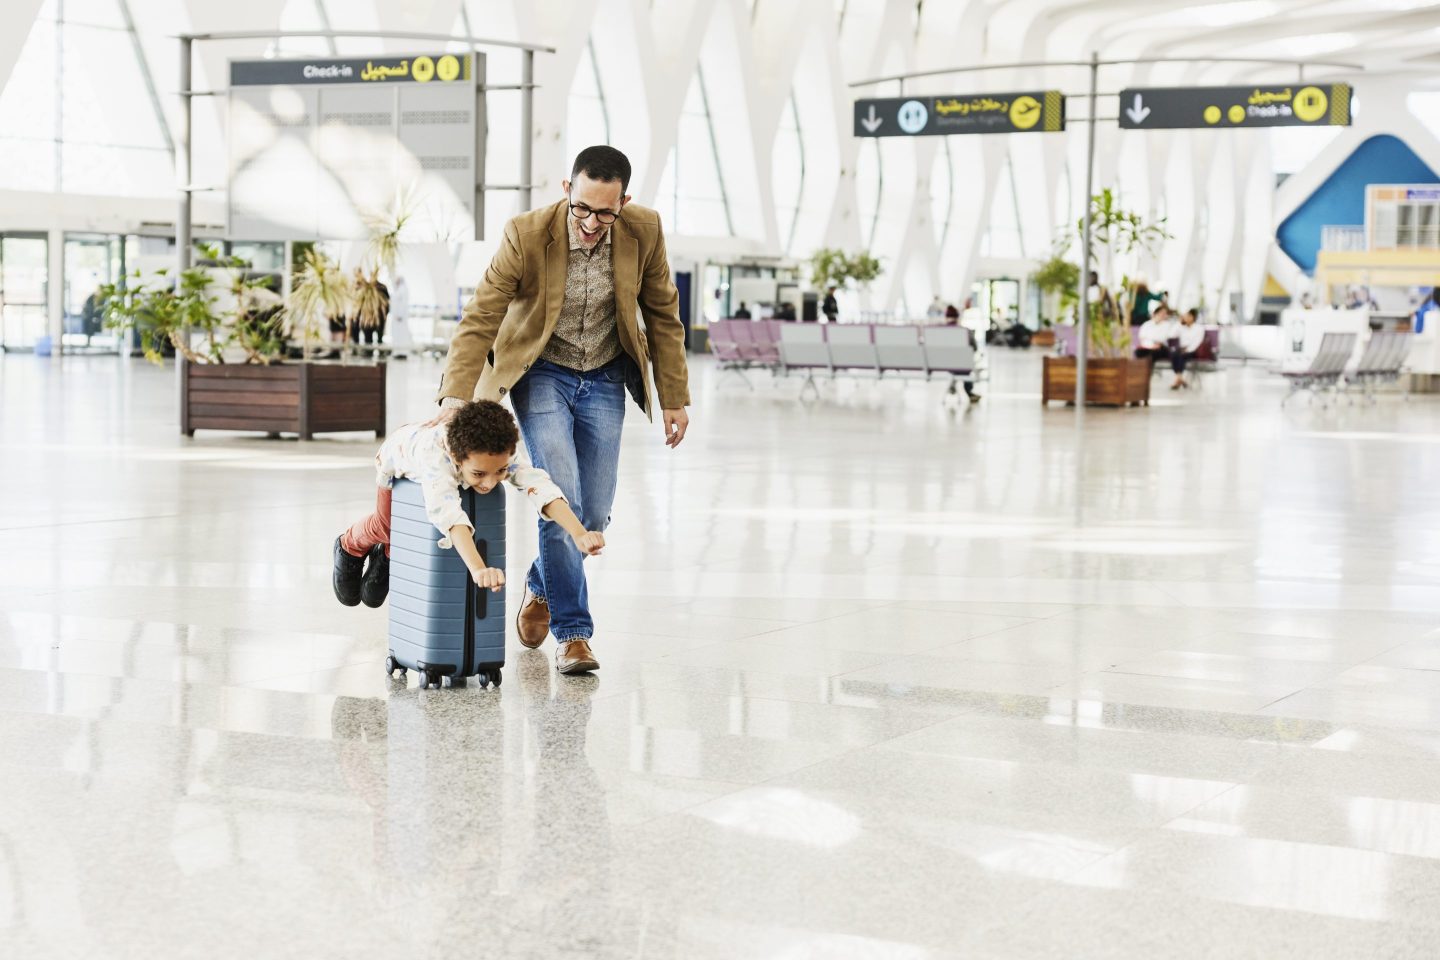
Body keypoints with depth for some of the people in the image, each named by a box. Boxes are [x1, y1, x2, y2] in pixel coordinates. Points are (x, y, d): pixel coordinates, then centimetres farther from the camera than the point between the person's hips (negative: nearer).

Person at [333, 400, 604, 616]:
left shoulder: (503, 457, -44)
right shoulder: (437, 457, -55)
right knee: (387, 526, 9)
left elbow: (542, 487, -56)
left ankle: (385, 557, 40)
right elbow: (447, 511, -70)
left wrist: (579, 534, -74)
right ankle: (349, 546, 43)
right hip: (398, 455, -3)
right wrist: (478, 570, -85)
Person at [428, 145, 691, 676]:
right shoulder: (526, 235, -24)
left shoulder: (643, 230, -15)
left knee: (594, 513, 3)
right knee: (561, 499, -18)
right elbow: (479, 320, -22)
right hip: (541, 374, -3)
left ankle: (541, 587, 34)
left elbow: (663, 315, -2)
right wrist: (455, 397, -35)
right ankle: (573, 632, -7)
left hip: (604, 380, 3)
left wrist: (674, 397, -1)